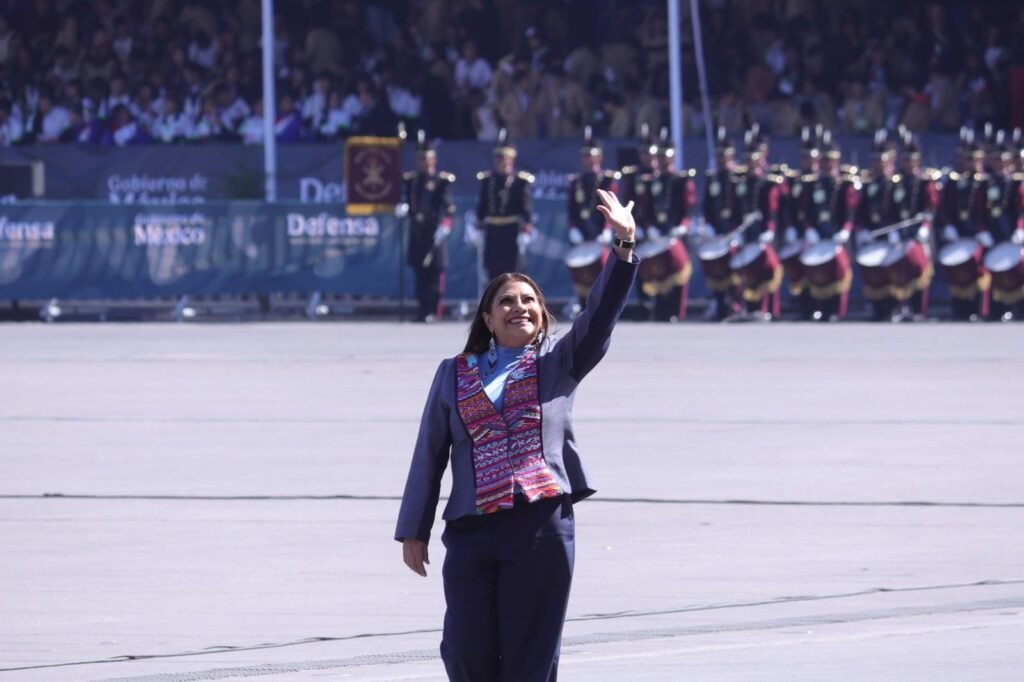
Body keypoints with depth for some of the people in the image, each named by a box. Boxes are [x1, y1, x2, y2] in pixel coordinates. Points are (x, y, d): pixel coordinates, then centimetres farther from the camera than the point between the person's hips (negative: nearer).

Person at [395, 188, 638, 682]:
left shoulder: (559, 363, 11)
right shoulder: (454, 374, 14)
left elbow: (602, 311, -2)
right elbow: (429, 454, 14)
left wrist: (624, 245, -15)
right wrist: (413, 530, 11)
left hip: (543, 527, -1)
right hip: (472, 529, 1)